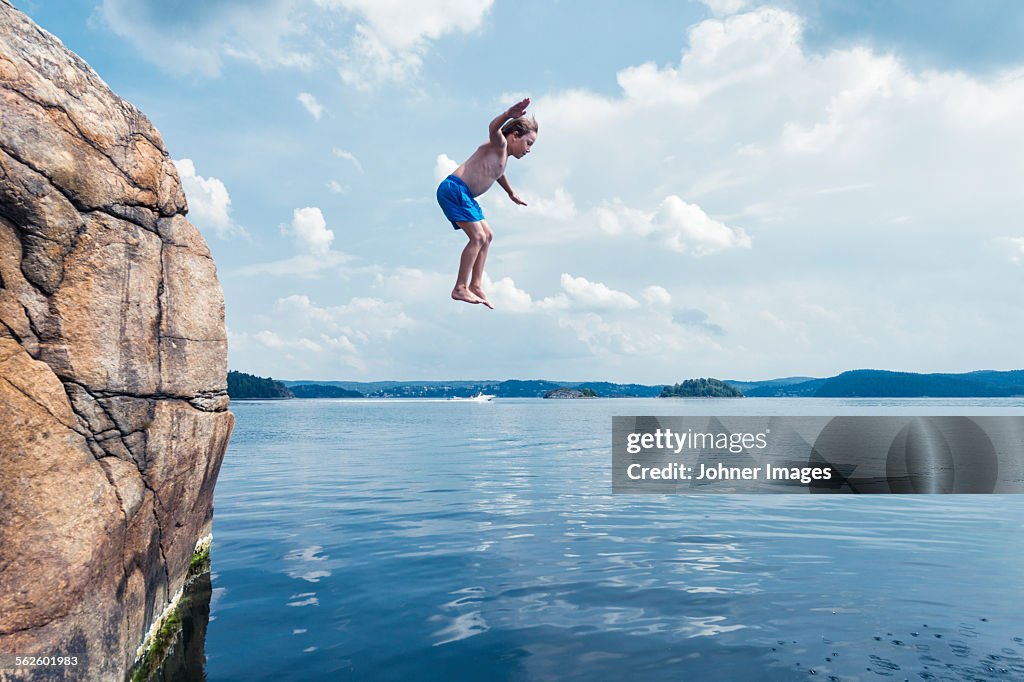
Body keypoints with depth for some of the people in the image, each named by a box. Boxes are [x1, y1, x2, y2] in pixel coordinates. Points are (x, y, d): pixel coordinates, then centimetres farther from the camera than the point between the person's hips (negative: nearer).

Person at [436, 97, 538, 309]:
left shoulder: (504, 155, 19)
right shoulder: (500, 144, -9)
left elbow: (498, 173, 42)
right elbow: (493, 129, -34)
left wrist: (511, 194, 56)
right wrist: (508, 115, -53)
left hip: (463, 195, 11)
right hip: (454, 189, -11)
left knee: (487, 235, 16)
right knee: (478, 237, -14)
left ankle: (476, 285, 19)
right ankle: (460, 289, -9)